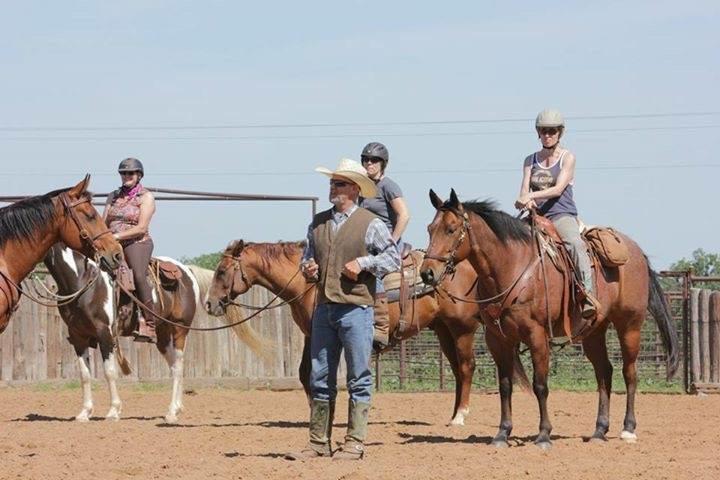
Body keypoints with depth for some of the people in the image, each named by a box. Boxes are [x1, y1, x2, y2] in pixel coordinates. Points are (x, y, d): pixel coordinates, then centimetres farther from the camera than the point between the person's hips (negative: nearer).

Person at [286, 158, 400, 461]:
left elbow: (393, 258, -3)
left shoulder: (370, 224, -3)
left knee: (358, 379, -1)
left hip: (356, 308, -6)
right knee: (319, 378, 8)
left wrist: (363, 262, -14)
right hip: (324, 308, 6)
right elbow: (308, 255, 23)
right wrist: (308, 268, 2)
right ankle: (319, 442, 14)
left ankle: (355, 443, 4)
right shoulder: (318, 223, 12)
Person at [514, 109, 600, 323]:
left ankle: (589, 296, -42)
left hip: (562, 215, -5)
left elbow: (558, 189, -9)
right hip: (536, 216, 5)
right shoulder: (531, 161, 17)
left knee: (575, 244, -35)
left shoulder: (567, 157, 4)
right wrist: (526, 200, -19)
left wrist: (532, 195, -22)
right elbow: (524, 189, 5)